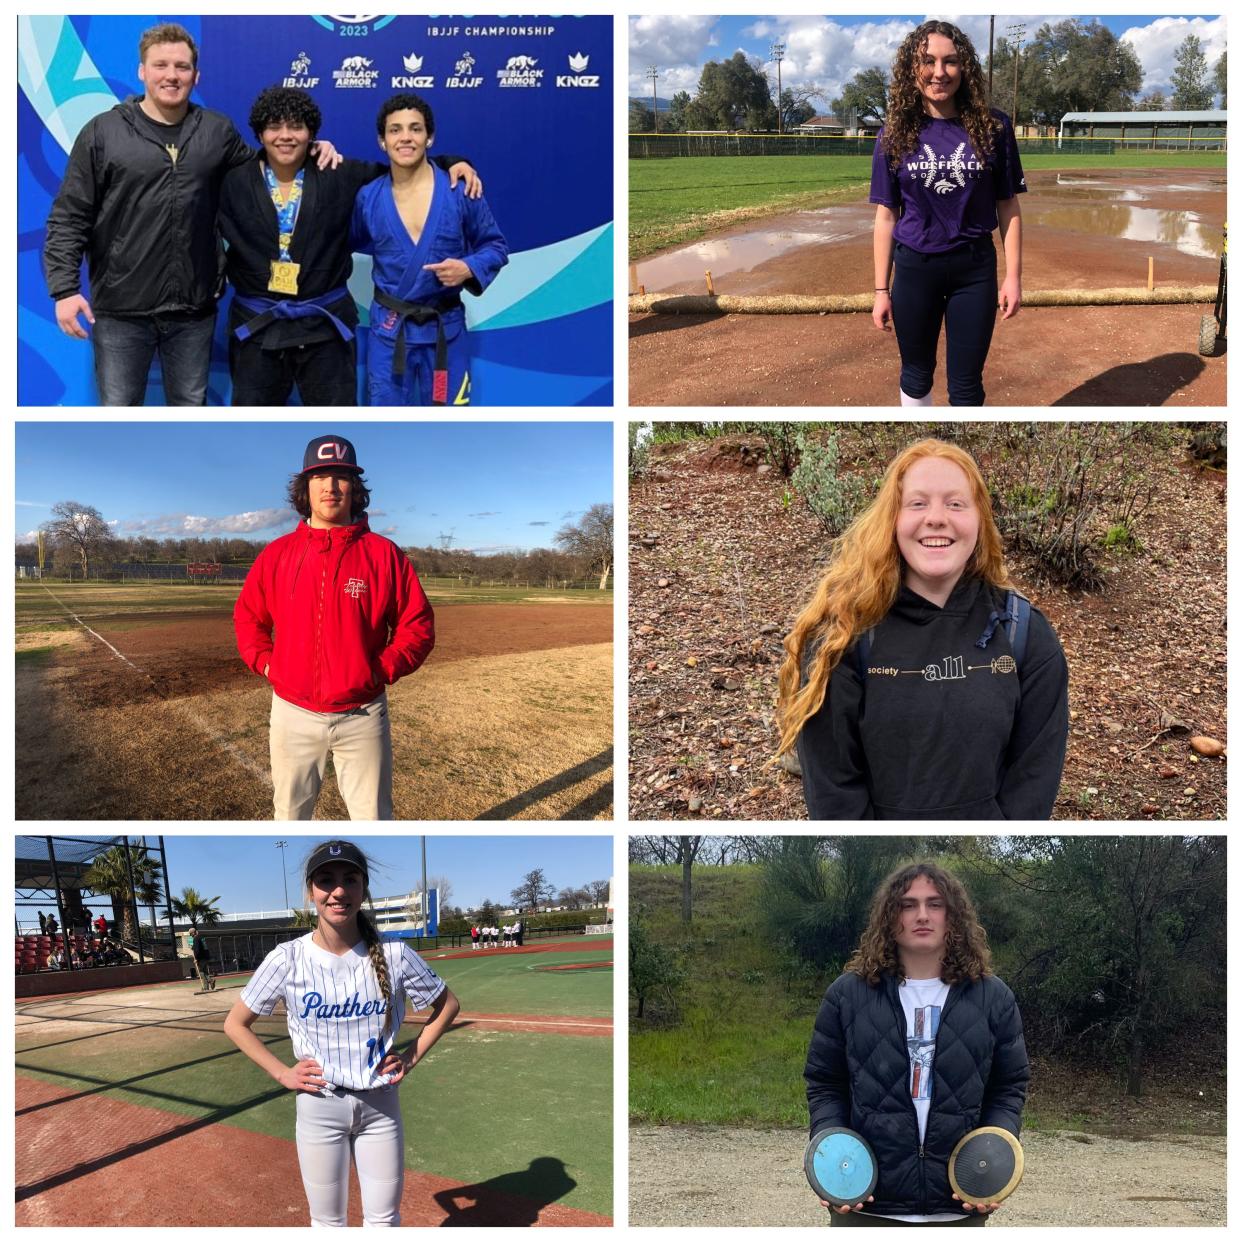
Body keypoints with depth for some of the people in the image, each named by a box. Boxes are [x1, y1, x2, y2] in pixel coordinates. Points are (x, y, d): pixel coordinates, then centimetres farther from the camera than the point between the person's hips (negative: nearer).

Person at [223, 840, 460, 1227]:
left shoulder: (394, 955, -9)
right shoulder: (287, 959, -10)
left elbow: (447, 1005, 6)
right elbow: (235, 1024, 2)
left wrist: (412, 1057, -1)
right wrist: (282, 1073, -4)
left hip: (380, 1104, 1)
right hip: (318, 1104, 0)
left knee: (384, 1217, 7)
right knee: (327, 1220, 9)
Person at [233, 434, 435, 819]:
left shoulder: (384, 554, -4)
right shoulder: (276, 554, 2)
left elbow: (418, 624, -1)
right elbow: (247, 616, 15)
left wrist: (384, 669, -10)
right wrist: (264, 662, 1)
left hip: (362, 714, -2)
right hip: (293, 712, 2)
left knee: (373, 816, 4)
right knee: (290, 812, 14)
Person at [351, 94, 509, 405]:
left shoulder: (460, 191, -6)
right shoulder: (368, 198, 0)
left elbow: (495, 246, 1)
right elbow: (353, 243, 19)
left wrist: (468, 268, -16)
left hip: (445, 328, -1)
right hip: (388, 330, 1)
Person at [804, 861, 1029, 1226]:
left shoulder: (993, 998, 4)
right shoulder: (847, 994, 0)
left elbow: (1009, 1088, 9)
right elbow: (824, 1084, 6)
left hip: (959, 1206, 1)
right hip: (865, 1201, -1)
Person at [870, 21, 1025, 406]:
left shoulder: (992, 127, -4)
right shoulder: (895, 133, -2)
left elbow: (1008, 207, 0)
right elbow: (886, 217, 0)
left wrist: (1013, 277, -4)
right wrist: (881, 290, -1)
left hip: (975, 268, -1)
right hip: (915, 267, 1)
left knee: (966, 385, 5)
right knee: (917, 374, 16)